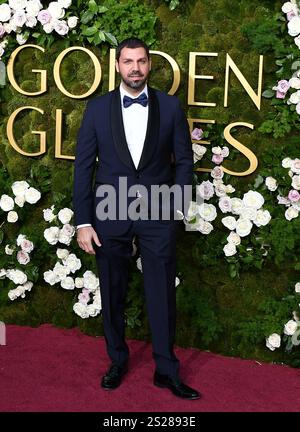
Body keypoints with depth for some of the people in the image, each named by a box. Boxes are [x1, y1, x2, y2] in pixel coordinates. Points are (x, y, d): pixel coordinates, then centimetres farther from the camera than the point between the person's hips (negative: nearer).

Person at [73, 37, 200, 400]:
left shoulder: (170, 106, 1)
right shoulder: (98, 108, 1)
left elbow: (184, 160, 7)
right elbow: (83, 166, 0)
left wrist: (174, 202, -3)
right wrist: (83, 222, -4)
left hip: (158, 214, 0)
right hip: (110, 214, 1)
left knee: (162, 293, 4)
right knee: (112, 294, 10)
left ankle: (166, 370, 17)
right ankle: (117, 361, 28)